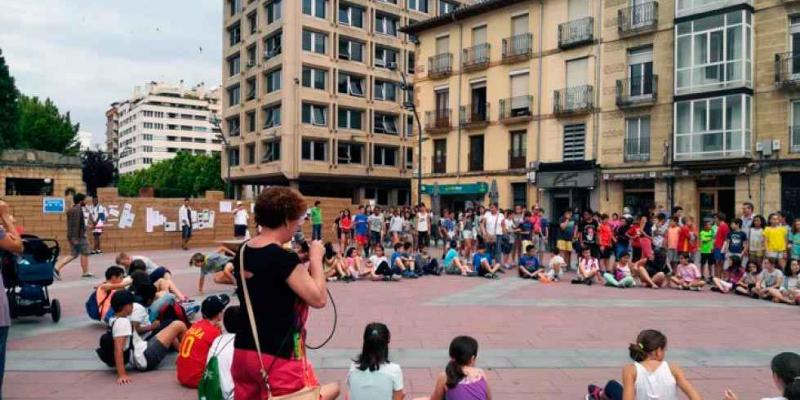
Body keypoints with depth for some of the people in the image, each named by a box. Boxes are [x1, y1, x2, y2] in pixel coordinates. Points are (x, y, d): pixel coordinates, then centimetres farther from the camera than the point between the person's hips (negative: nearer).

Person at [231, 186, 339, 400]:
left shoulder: (243, 253, 4)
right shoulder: (283, 258, -20)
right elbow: (318, 298, -18)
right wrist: (315, 258, -9)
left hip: (244, 351, 8)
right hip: (278, 356, -8)